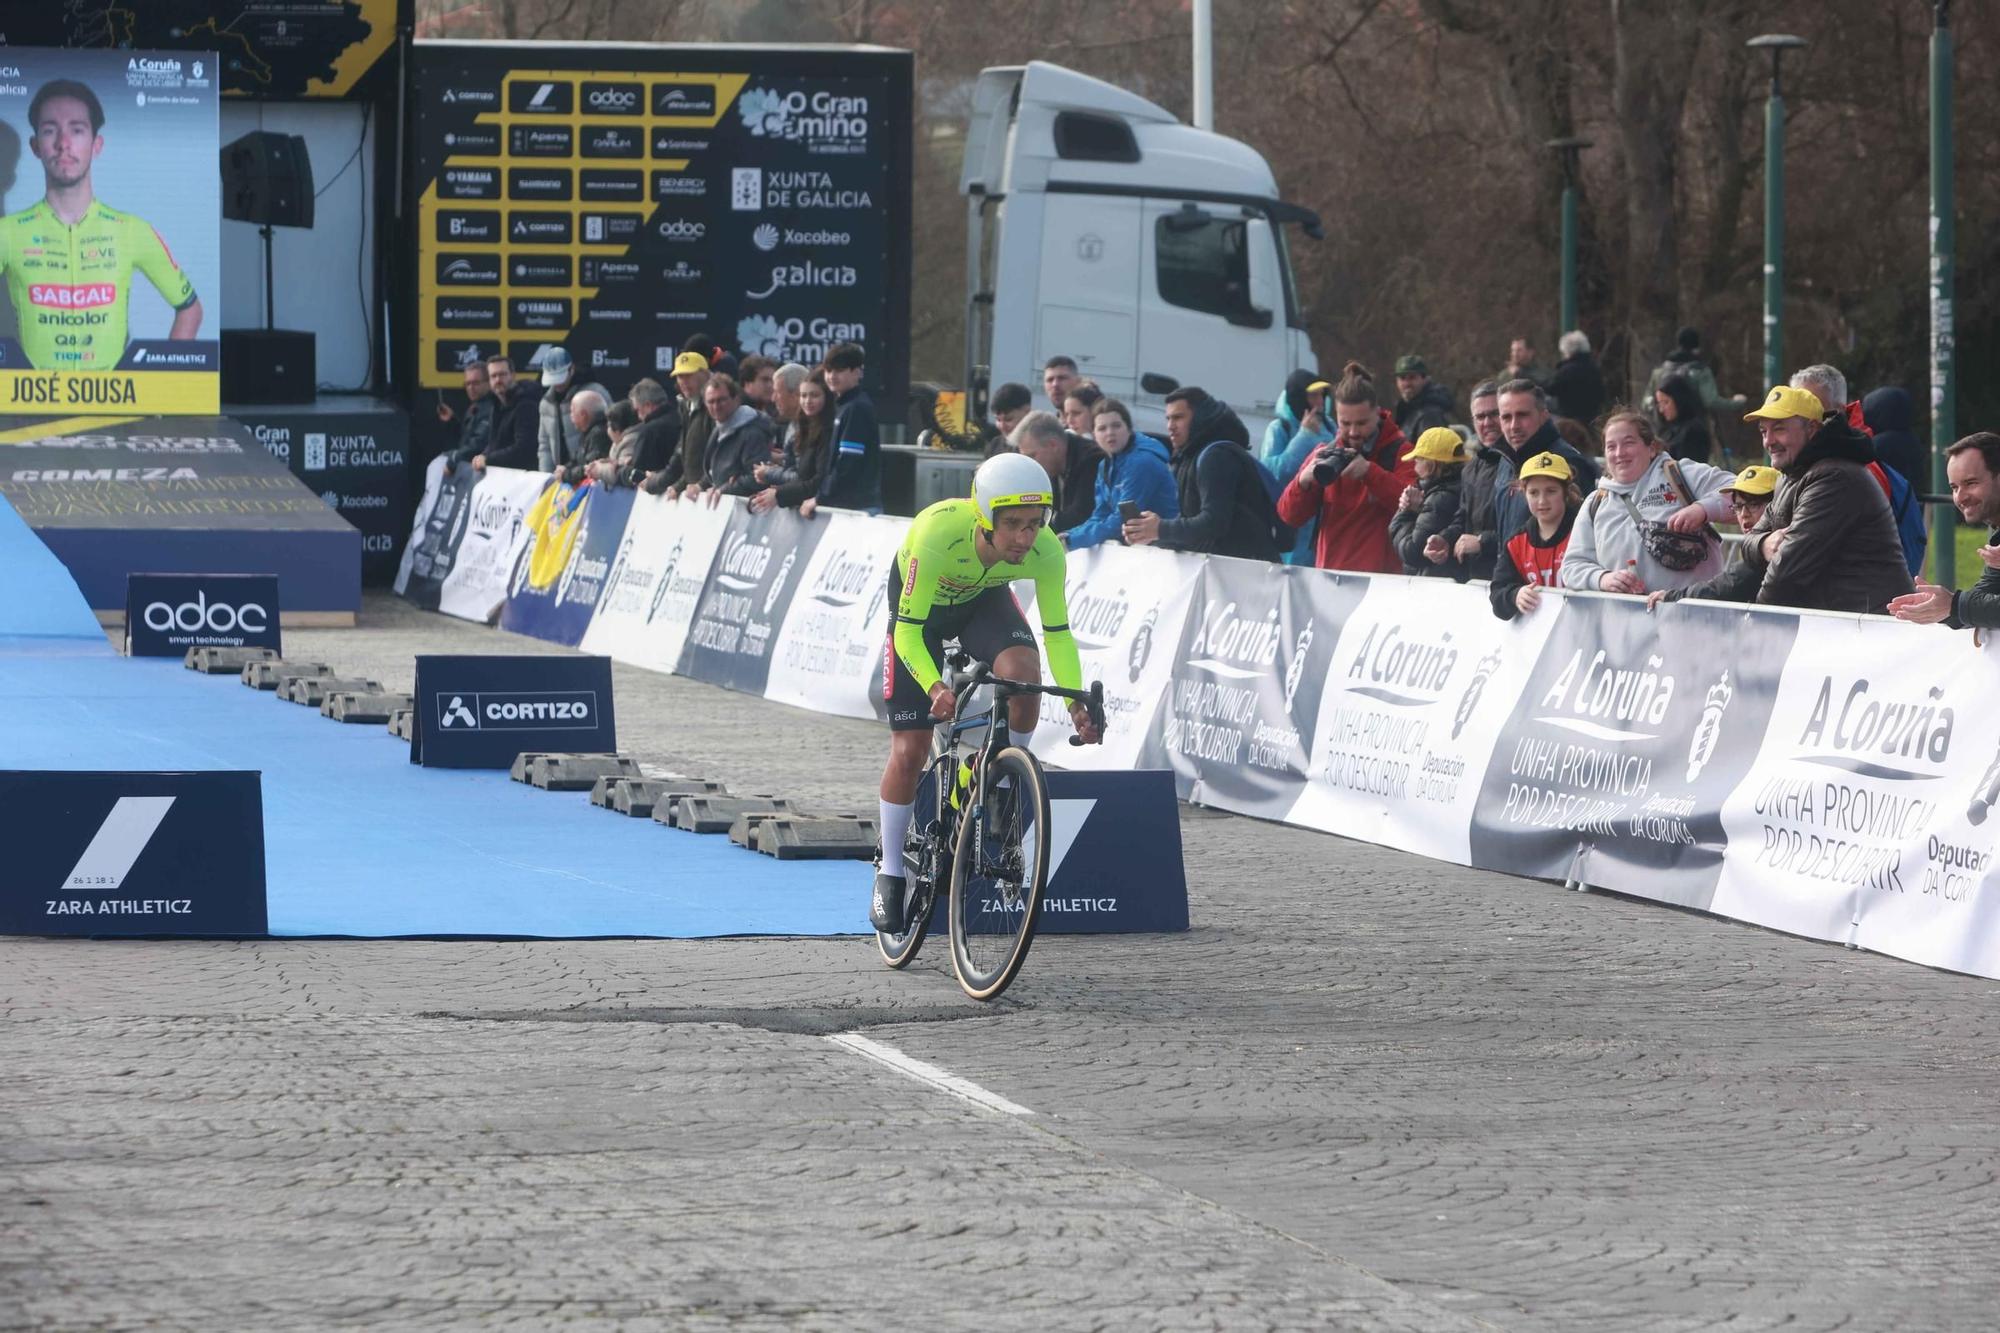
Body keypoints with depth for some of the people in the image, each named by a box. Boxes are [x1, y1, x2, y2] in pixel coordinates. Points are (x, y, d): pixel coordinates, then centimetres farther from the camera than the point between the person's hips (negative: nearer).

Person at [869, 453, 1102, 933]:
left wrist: (1076, 702, -36)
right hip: (921, 604, -2)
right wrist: (935, 688, -51)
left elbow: (1057, 632, -21)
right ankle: (889, 876, 14)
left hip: (985, 598, 2)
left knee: (1023, 672, -30)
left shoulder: (1045, 552, -32)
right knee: (910, 749, -4)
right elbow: (909, 630, -35)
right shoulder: (937, 536, -41)